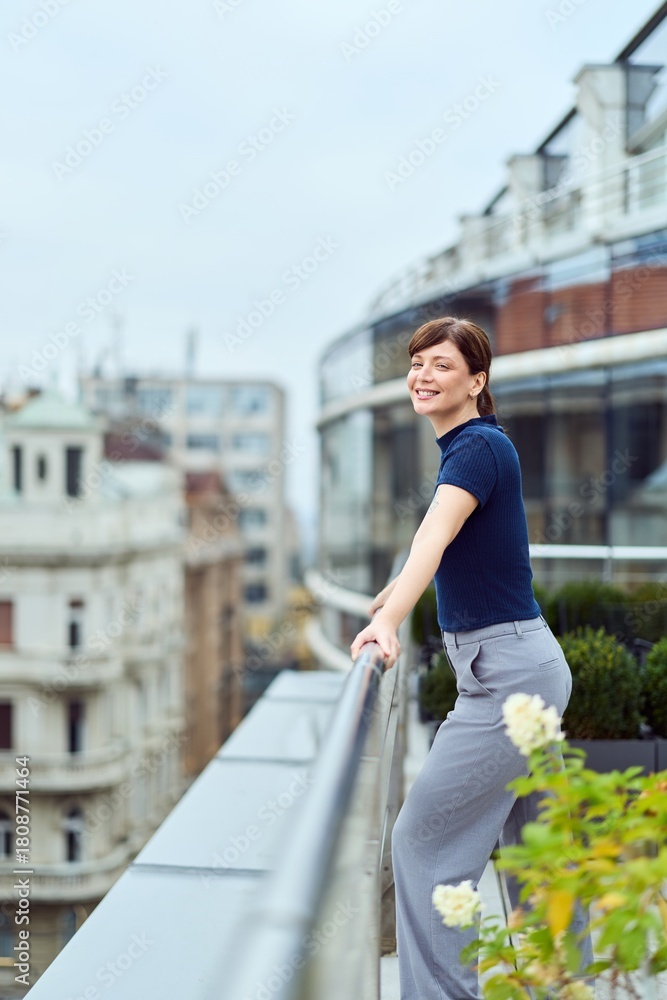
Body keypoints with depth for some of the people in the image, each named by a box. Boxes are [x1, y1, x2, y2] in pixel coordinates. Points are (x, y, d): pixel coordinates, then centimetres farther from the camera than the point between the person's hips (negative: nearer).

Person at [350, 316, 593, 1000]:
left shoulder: (479, 447, -14)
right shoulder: (470, 447, 14)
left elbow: (434, 538, -32)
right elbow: (440, 541, 32)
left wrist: (388, 621, -46)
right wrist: (387, 597, 45)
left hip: (507, 674, -10)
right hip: (527, 668, 10)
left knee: (423, 840, -5)